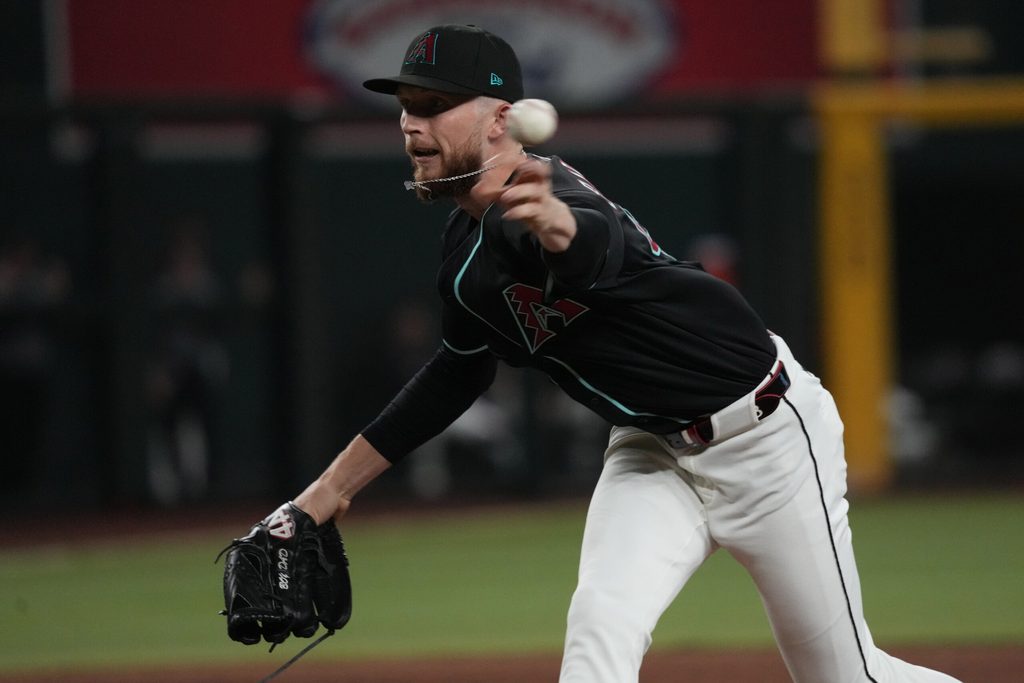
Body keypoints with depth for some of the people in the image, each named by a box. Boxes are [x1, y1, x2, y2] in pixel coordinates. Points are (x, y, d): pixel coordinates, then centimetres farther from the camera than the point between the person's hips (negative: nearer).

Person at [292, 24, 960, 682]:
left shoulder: (533, 189, -26)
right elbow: (459, 373, 18)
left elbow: (598, 247, -52)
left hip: (767, 437, -7)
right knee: (600, 622, -19)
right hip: (653, 453, 7)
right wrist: (333, 486, 19)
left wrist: (553, 222, -76)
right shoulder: (466, 244, 1)